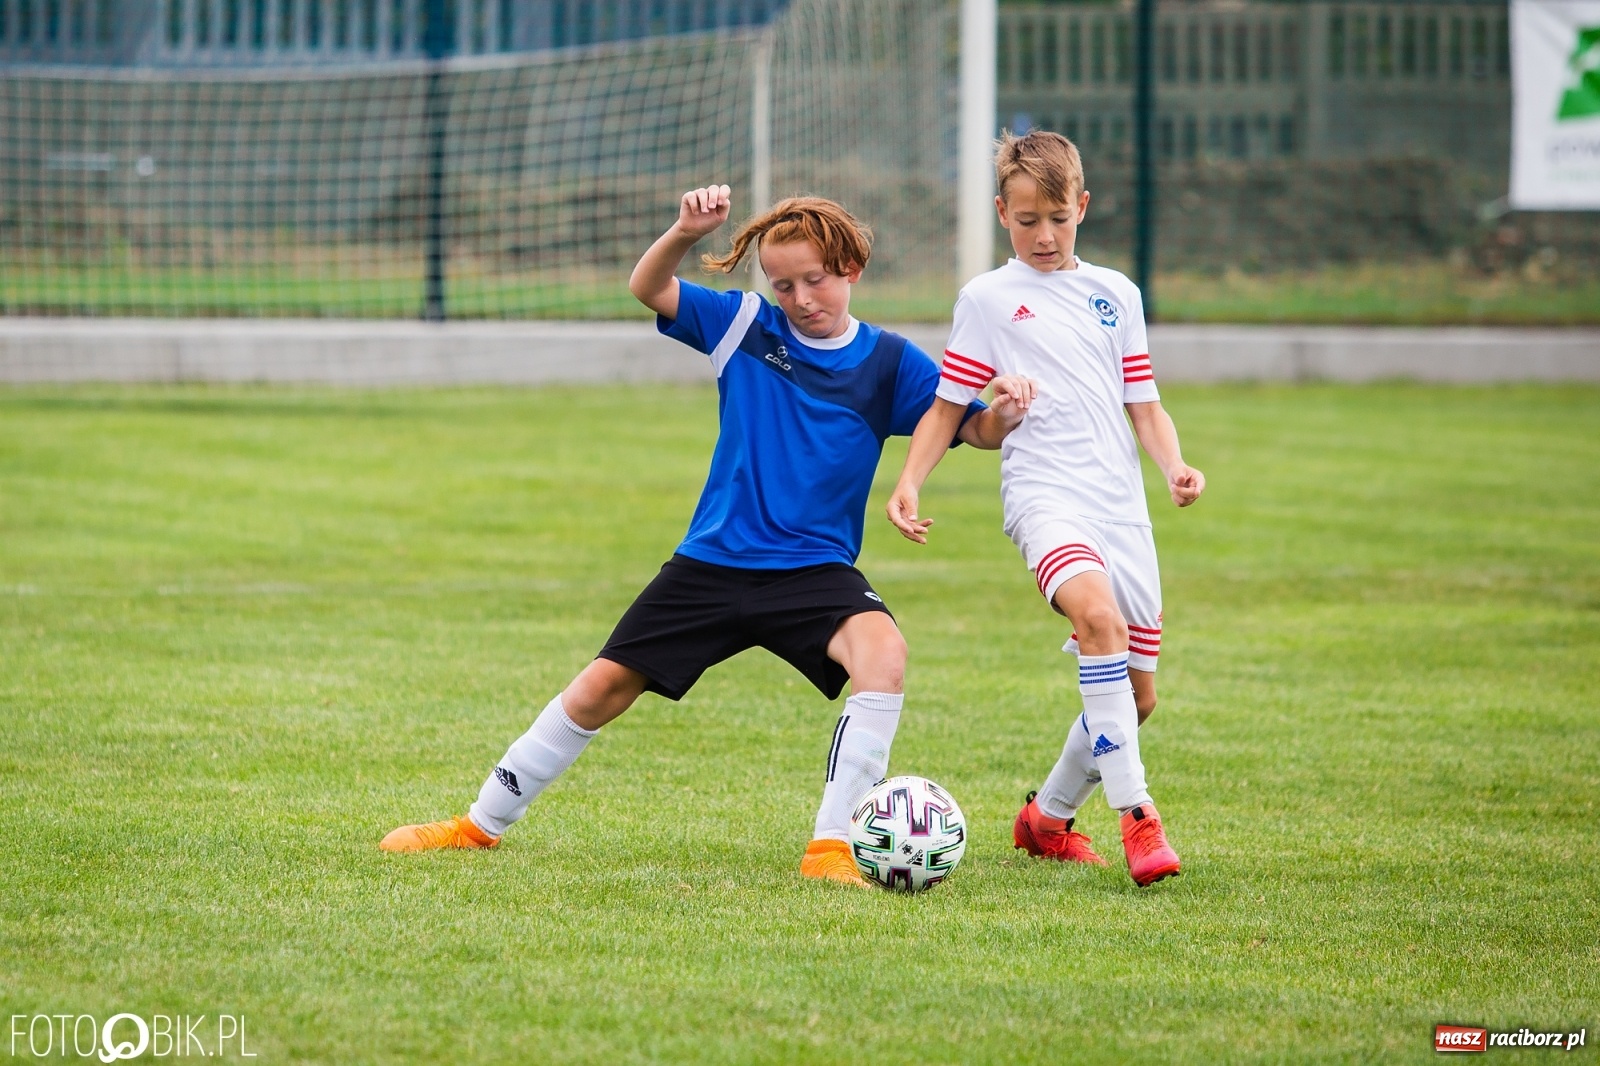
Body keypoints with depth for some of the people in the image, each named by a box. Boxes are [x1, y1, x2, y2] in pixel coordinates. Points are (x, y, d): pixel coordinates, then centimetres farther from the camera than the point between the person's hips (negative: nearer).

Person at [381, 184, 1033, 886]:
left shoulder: (888, 363, -3)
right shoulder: (747, 327, 0)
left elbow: (973, 427, -4)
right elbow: (648, 288, -5)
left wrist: (1002, 415, -28)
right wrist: (687, 233, -24)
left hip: (815, 568, -2)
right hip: (714, 561, 2)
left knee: (882, 650, -32)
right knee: (600, 689, 5)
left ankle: (831, 847, -29)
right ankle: (482, 824, 24)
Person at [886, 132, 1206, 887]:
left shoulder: (1115, 295, 16)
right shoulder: (987, 299, 7)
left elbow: (1144, 406, 17)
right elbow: (949, 406, 10)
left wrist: (1173, 464, -1)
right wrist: (909, 482, -3)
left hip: (1121, 505, 5)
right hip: (1043, 492, -5)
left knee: (1135, 695, 6)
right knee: (1099, 616, -33)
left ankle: (1048, 817, 30)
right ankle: (1136, 816, -33)